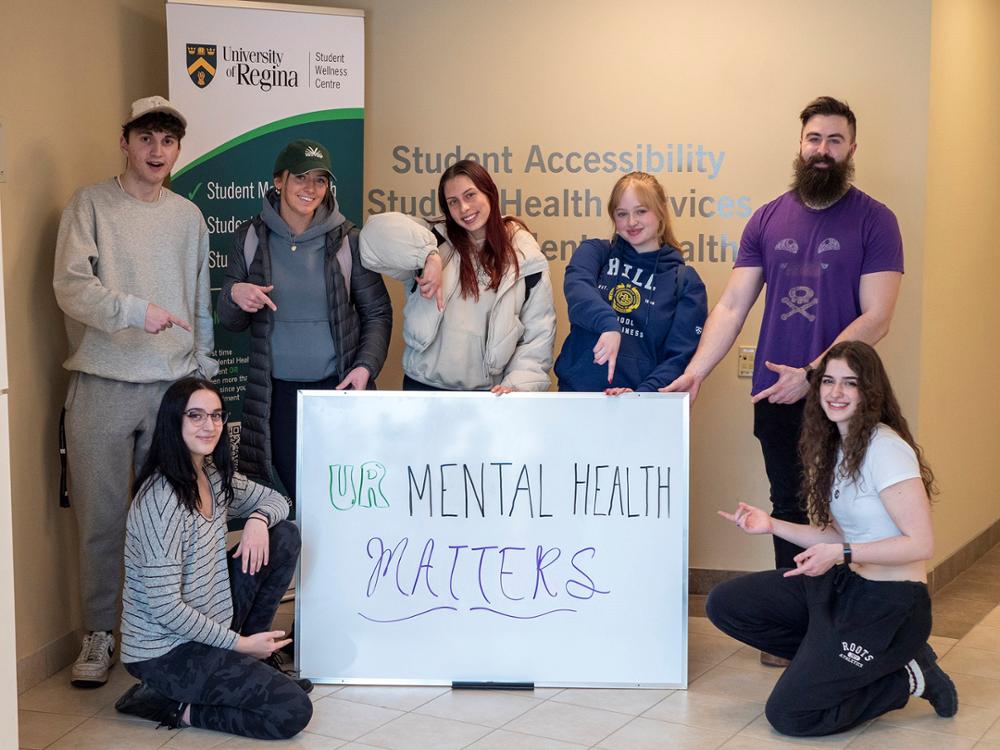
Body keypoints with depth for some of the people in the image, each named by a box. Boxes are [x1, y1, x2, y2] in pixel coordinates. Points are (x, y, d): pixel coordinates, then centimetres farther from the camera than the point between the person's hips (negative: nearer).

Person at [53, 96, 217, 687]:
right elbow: (71, 286, -11)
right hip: (103, 386, -3)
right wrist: (135, 310, -24)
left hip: (174, 387, 3)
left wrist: (203, 372, 13)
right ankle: (100, 636, 13)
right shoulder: (92, 206, 2)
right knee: (102, 516, 1)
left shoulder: (188, 216, 14)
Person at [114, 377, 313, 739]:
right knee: (293, 711, -17)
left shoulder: (214, 475, 1)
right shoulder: (161, 499, -25)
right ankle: (172, 705, -1)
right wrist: (238, 643, -15)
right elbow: (164, 607, -26)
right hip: (164, 650, -9)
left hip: (209, 624, 9)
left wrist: (258, 519, -9)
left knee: (285, 536, 2)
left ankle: (249, 665, 10)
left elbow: (275, 500, 16)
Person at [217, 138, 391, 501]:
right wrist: (235, 294, -14)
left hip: (339, 388, -1)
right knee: (299, 497, 4)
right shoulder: (250, 237, 2)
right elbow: (230, 321, 9)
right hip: (277, 393, 1)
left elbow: (378, 311, 3)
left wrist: (366, 367, -12)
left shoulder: (346, 239, -2)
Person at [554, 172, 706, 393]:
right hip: (576, 392, 1)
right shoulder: (596, 252, 12)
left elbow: (680, 356, 3)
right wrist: (609, 324, -28)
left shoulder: (686, 281, 10)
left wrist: (642, 395, -13)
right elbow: (576, 287, -9)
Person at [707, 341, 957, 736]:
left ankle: (907, 679, 5)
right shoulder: (835, 447, 10)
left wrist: (841, 554, -27)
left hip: (891, 604, -9)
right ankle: (831, 657, 7)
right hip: (843, 584, 9)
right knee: (723, 604, -2)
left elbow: (921, 543, -21)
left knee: (788, 714, -11)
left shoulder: (886, 449, -18)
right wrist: (772, 525, 2)